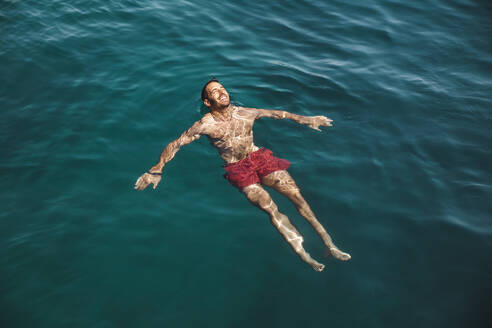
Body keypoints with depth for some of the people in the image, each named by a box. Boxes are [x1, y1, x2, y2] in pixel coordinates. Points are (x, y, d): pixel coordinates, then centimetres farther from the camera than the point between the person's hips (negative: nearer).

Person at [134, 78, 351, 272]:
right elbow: (175, 145, -4)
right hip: (237, 169, -3)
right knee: (269, 207, -24)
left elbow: (276, 113, 24)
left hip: (260, 158, 4)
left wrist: (304, 120, 25)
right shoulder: (205, 125, -2)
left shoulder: (246, 113, 9)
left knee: (296, 195, -15)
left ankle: (329, 244, -9)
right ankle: (304, 255, -22)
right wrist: (157, 169, -17)